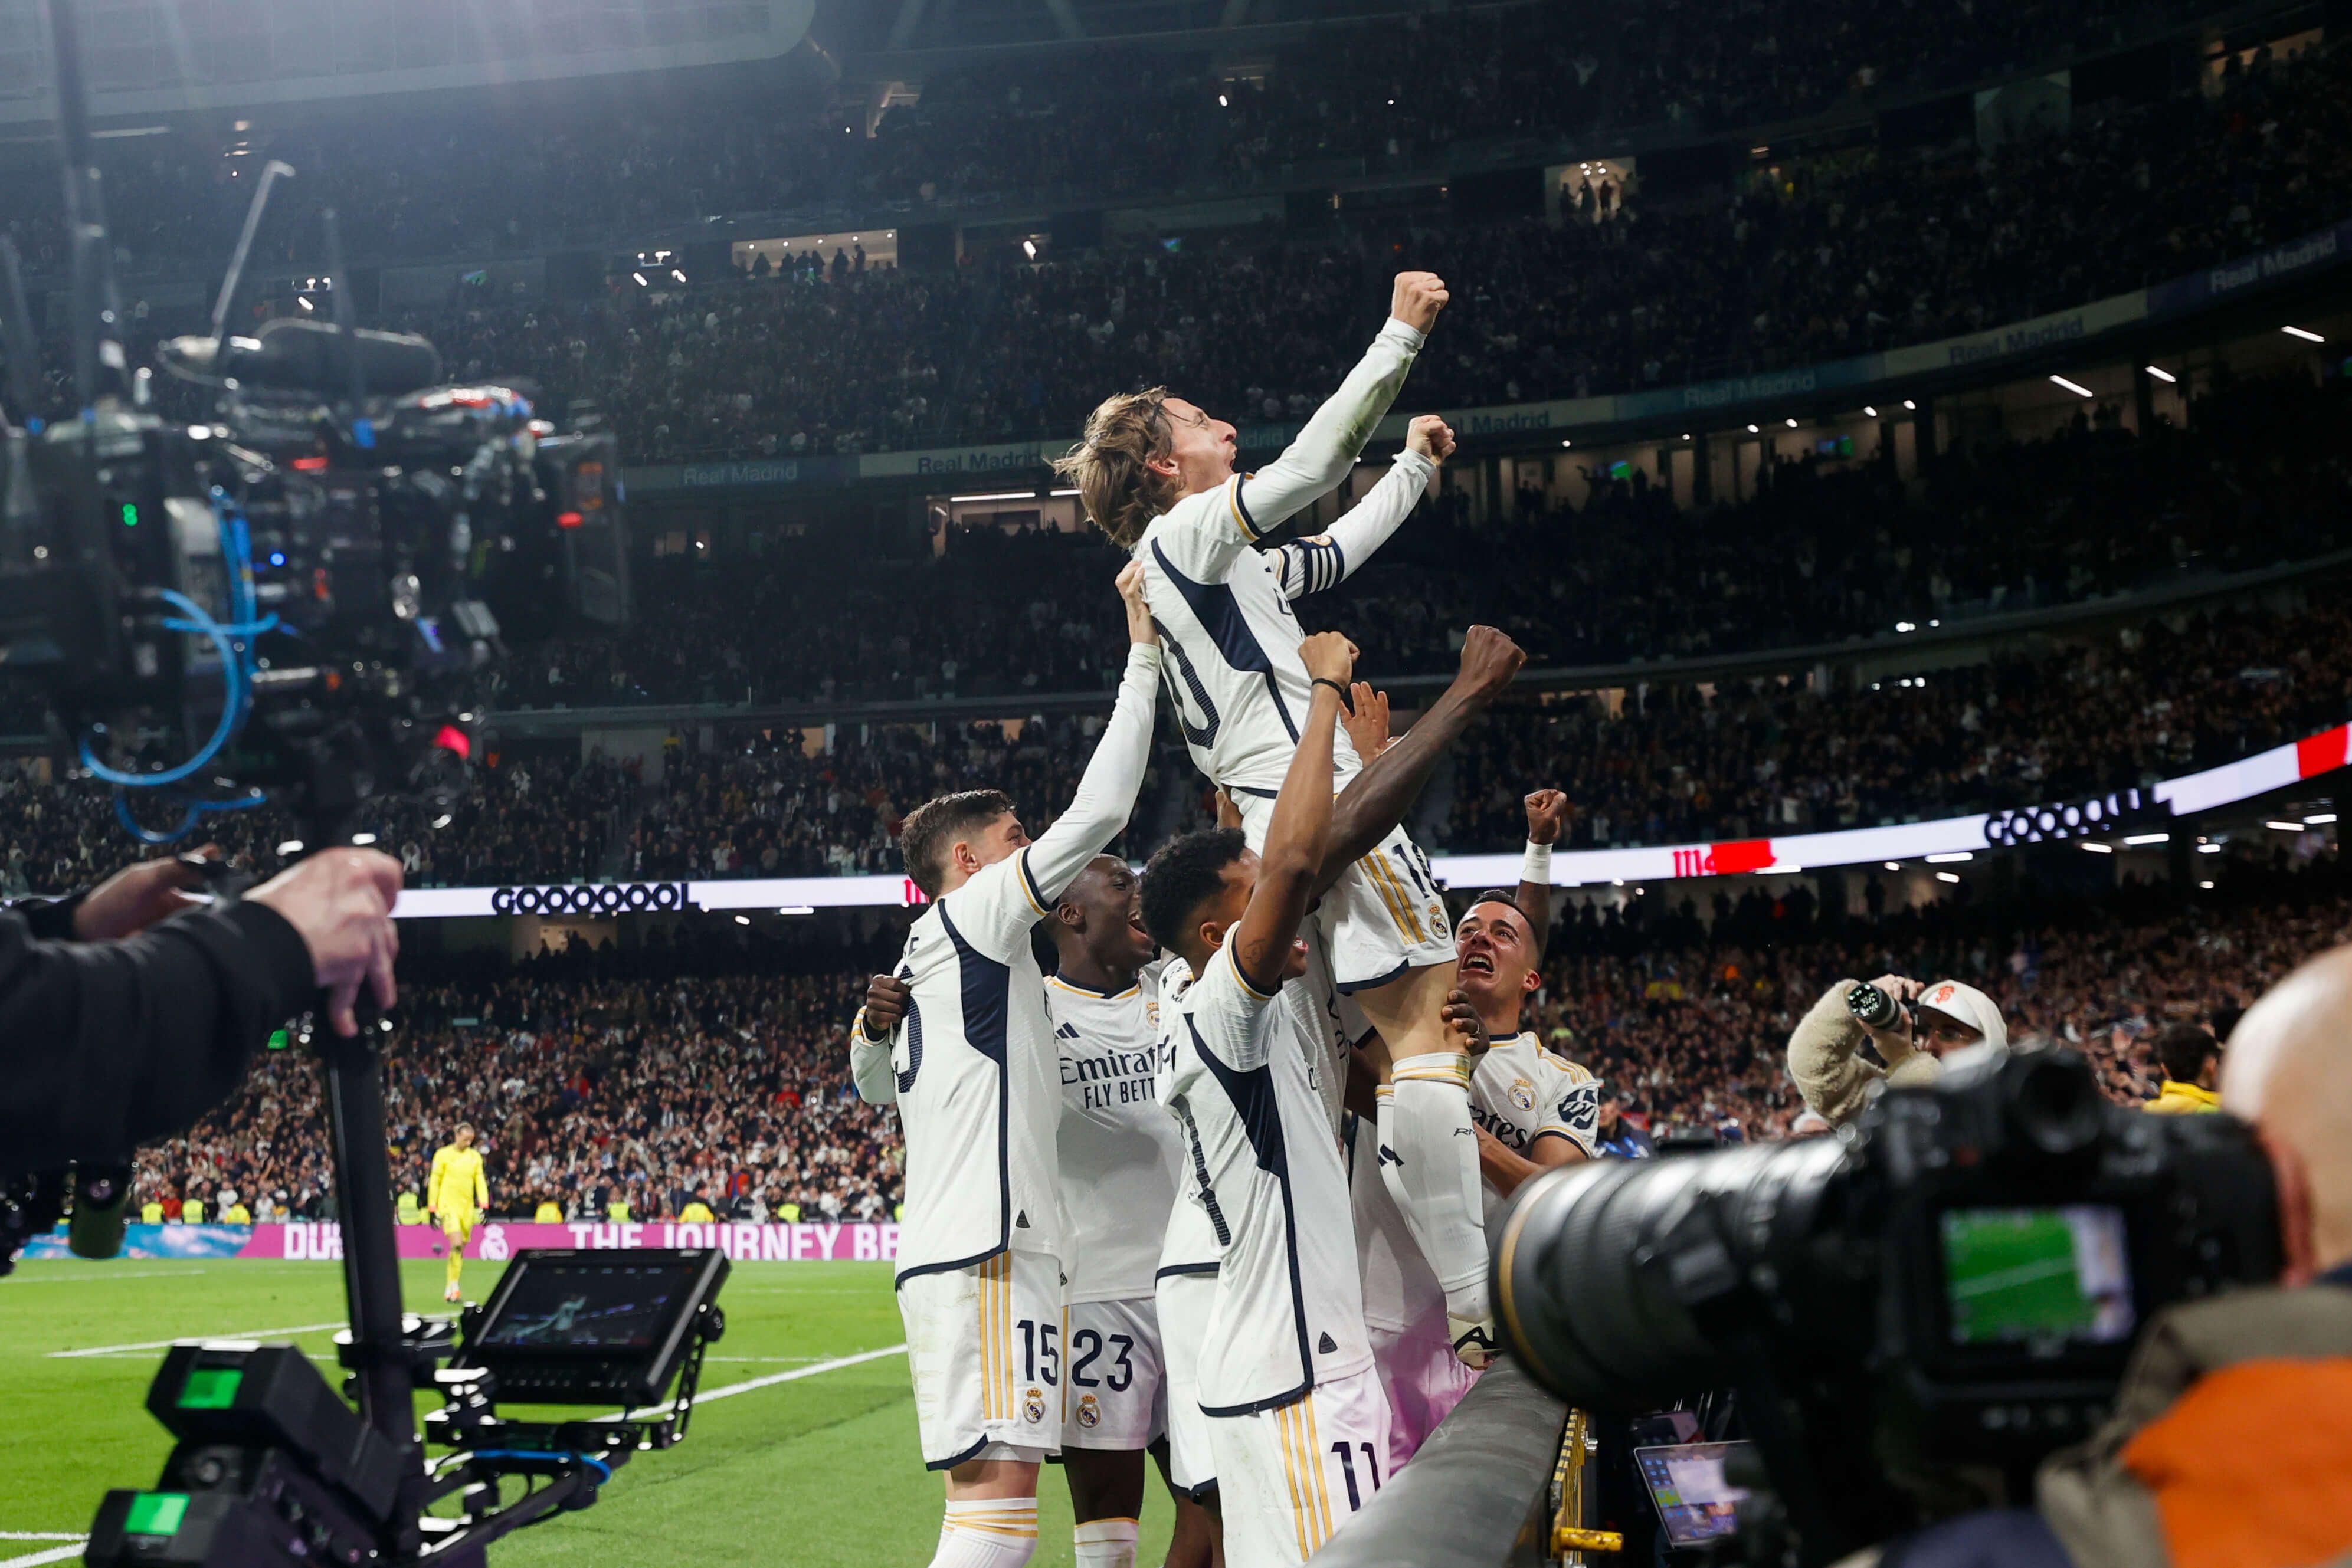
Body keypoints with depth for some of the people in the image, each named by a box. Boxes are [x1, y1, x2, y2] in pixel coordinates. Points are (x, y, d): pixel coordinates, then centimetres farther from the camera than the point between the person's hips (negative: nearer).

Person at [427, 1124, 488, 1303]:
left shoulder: (475, 1156, 10)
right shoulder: (443, 1154, 0)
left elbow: (480, 1181, 9)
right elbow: (434, 1182, 2)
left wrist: (483, 1205, -4)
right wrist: (432, 1209, -1)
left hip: (467, 1208, 4)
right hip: (448, 1206, -4)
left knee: (460, 1250, 7)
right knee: (457, 1244, -20)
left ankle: (450, 1289, 17)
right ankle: (454, 1287, -15)